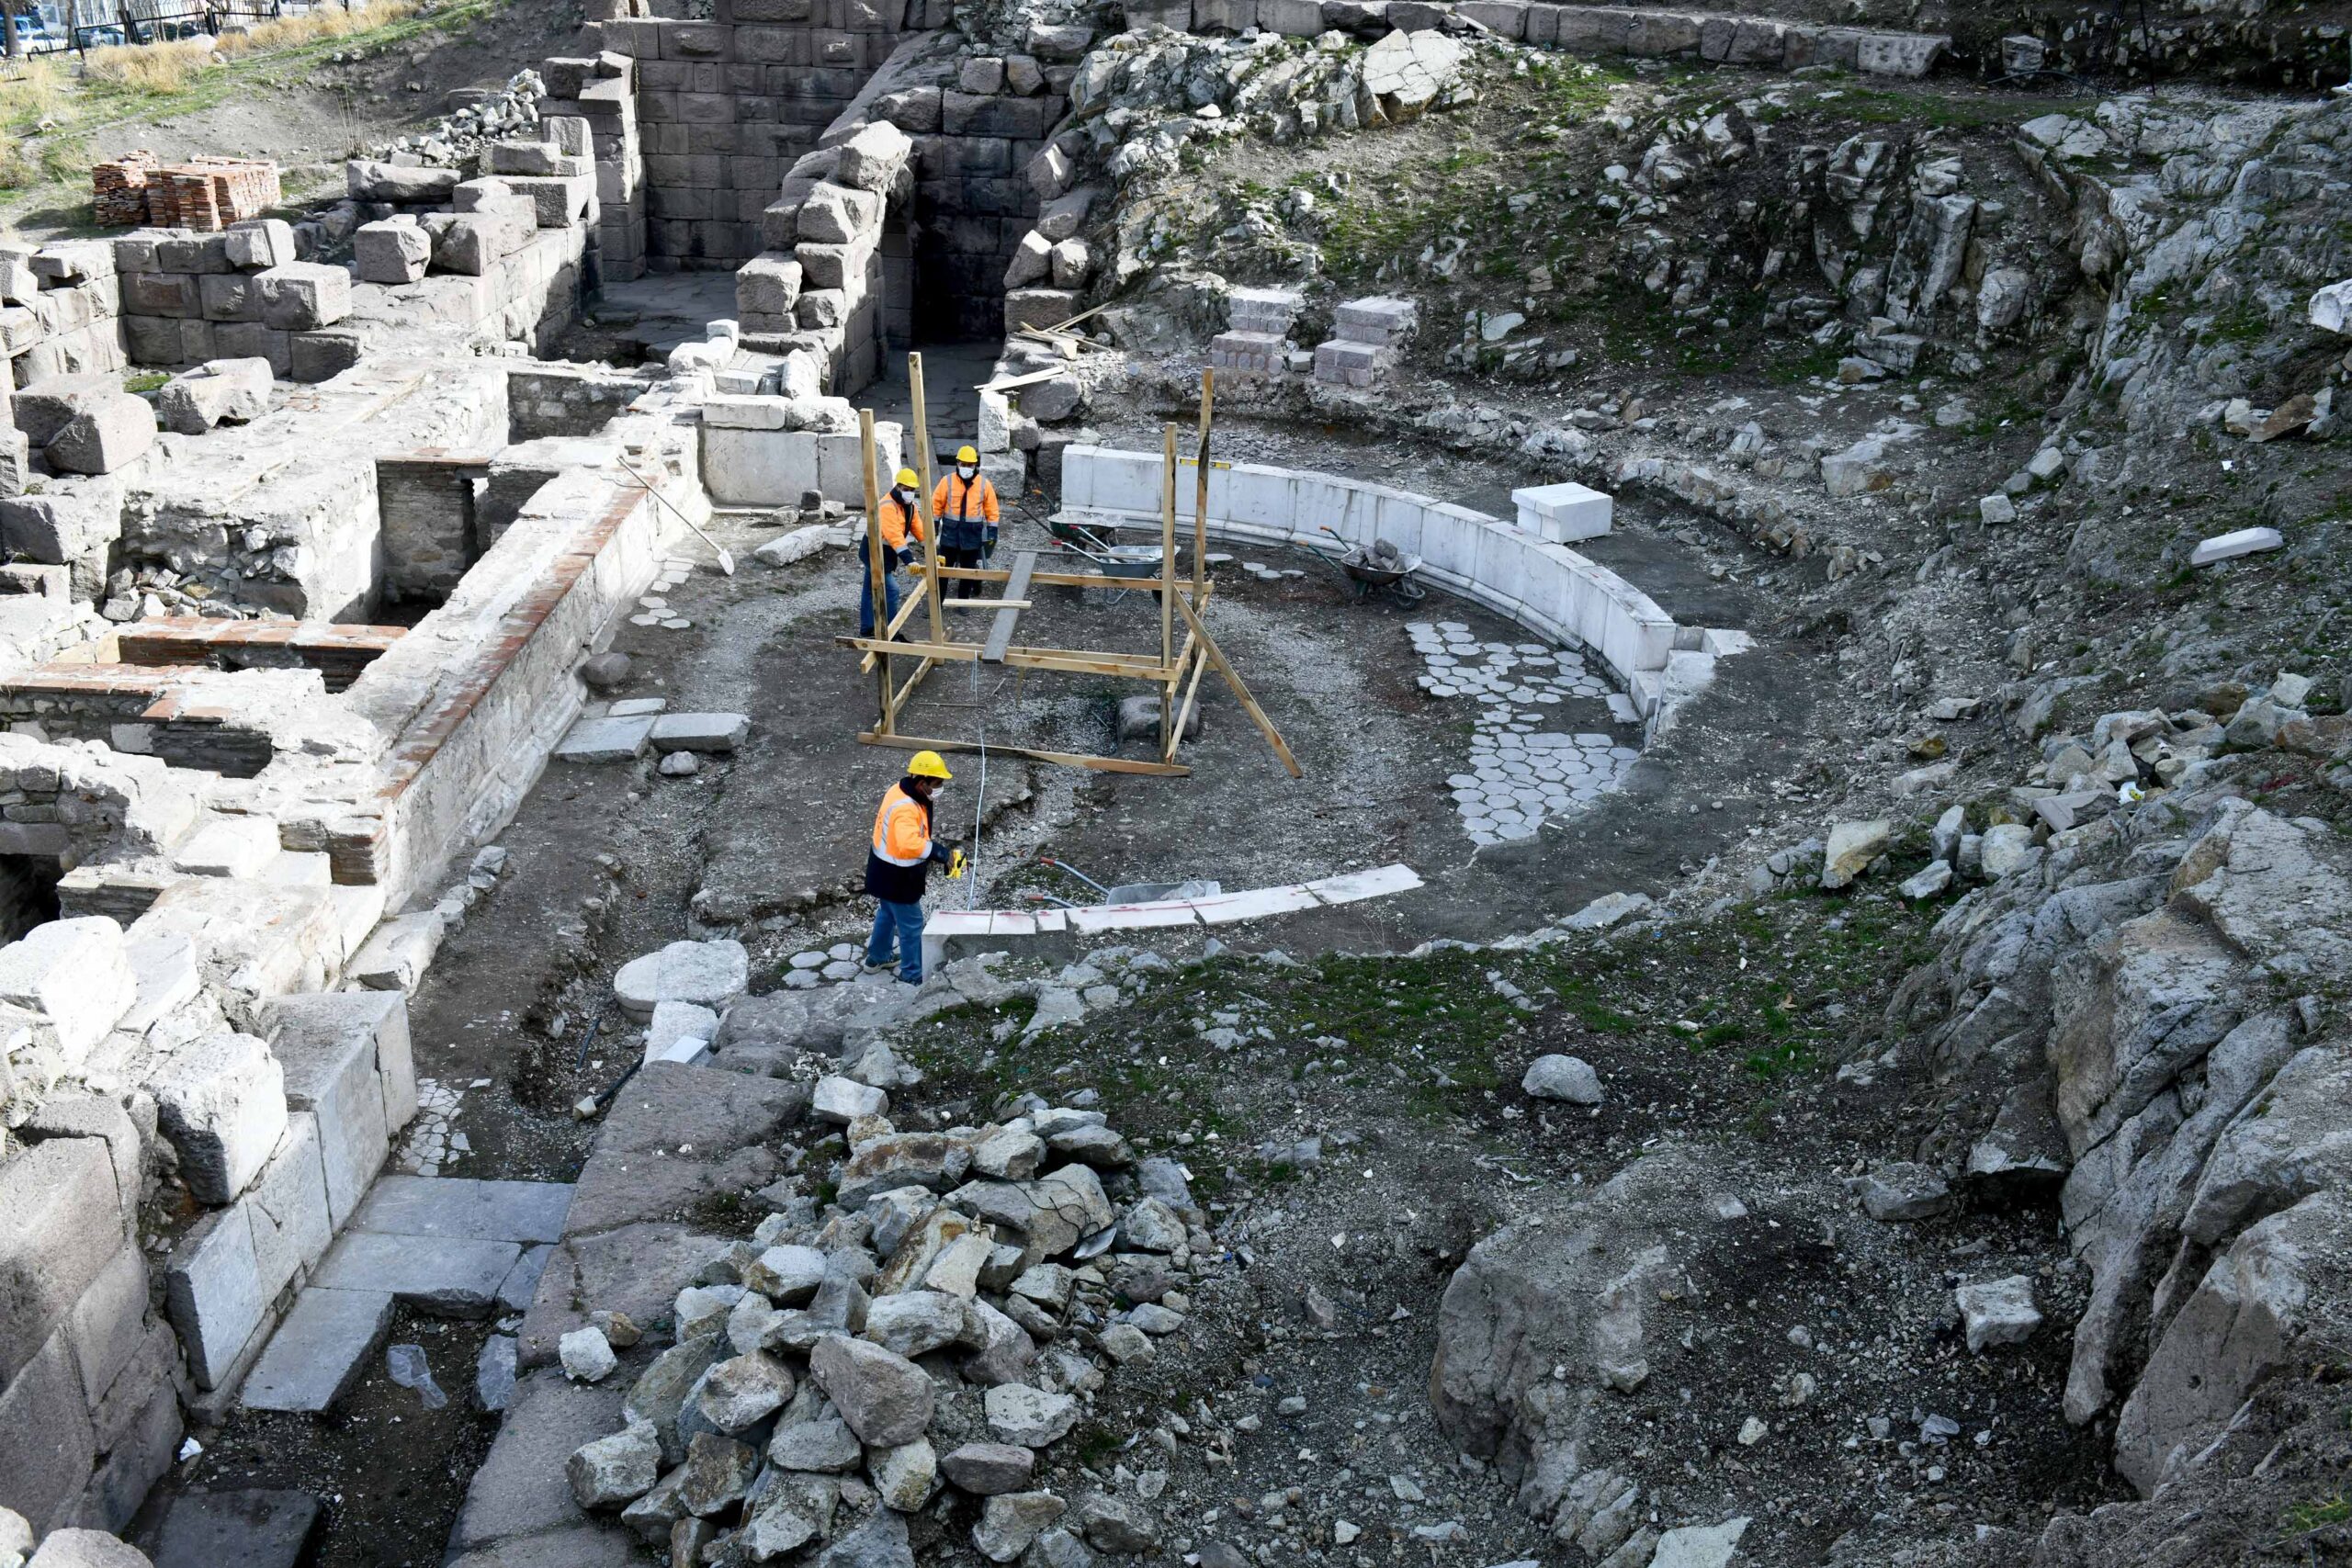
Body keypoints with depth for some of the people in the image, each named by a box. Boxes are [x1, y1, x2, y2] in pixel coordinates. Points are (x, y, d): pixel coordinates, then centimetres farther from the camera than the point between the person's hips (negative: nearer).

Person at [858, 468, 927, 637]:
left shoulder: (909, 506, 4)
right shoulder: (888, 506, -28)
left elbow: (920, 530, 1)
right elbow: (894, 536, -37)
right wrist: (909, 560, -45)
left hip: (885, 552, 10)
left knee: (870, 590, 16)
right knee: (891, 590, -12)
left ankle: (866, 629, 24)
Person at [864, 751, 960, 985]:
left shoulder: (900, 790, -2)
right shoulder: (905, 808, -34)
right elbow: (909, 844, -49)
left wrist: (932, 846, 3)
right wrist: (940, 852, -42)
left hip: (886, 871, 10)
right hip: (897, 877, -10)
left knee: (887, 913, 30)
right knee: (911, 926, 6)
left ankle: (878, 957, 50)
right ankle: (913, 976, 21)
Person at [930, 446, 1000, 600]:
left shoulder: (984, 484, -3)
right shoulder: (947, 481, -5)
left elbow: (991, 509, 2)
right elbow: (936, 505, 1)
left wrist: (992, 532, -2)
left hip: (973, 534, 1)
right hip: (950, 531, 0)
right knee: (943, 567, 3)